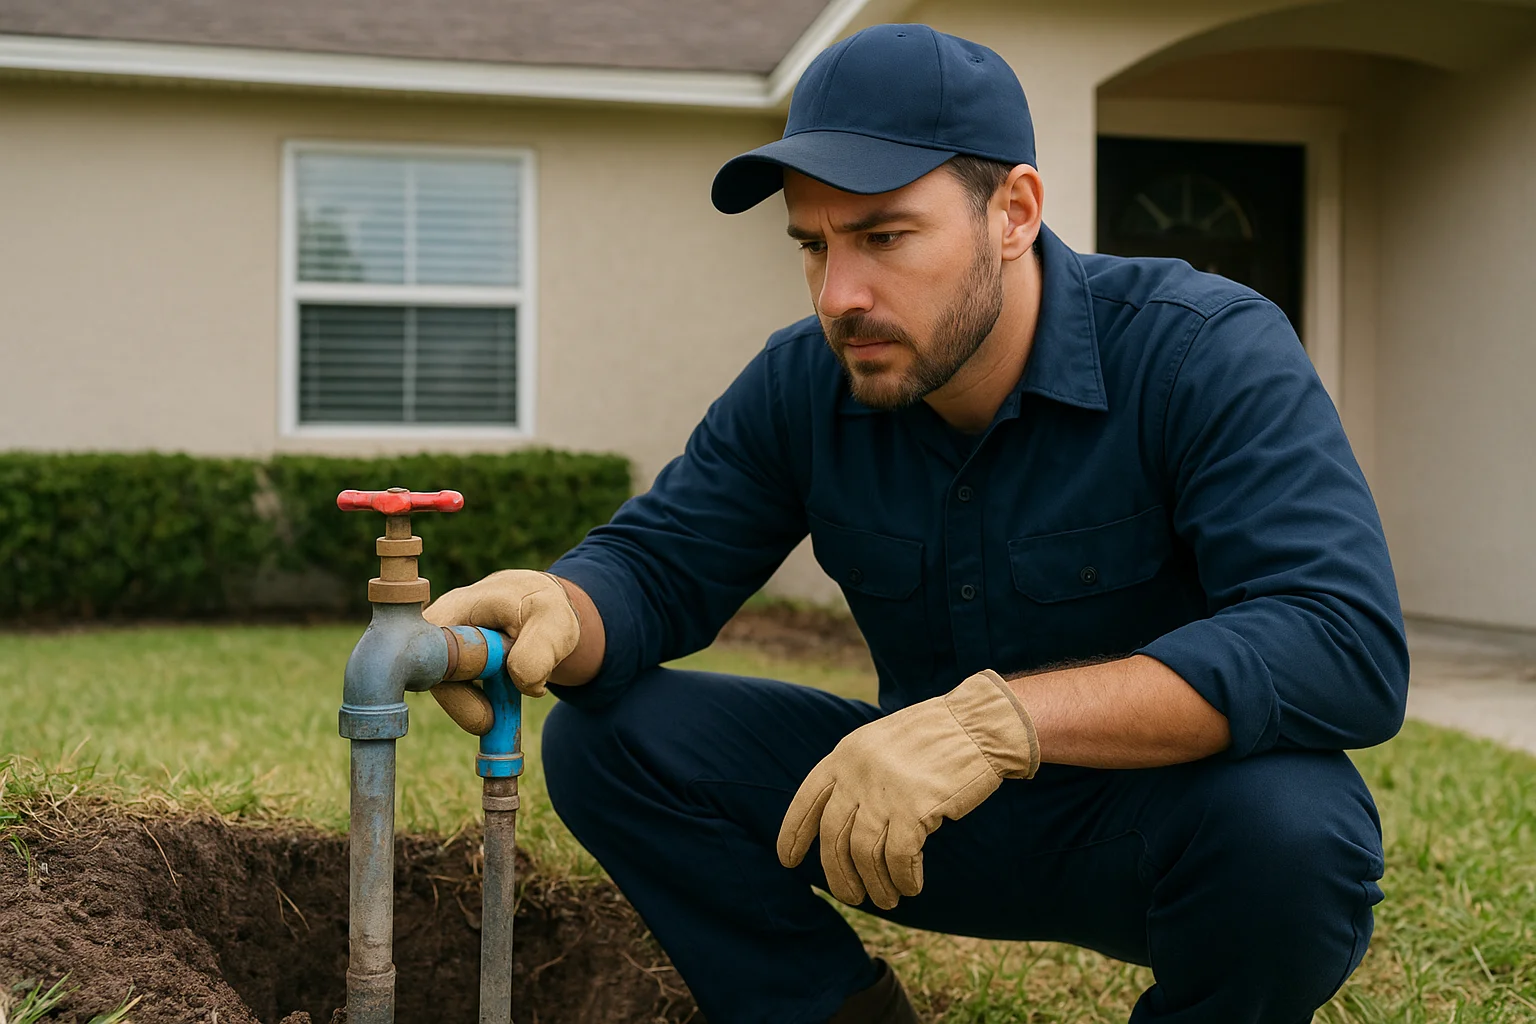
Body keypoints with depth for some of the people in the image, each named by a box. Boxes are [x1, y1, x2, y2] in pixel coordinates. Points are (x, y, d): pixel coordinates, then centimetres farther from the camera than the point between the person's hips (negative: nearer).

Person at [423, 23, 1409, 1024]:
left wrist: (1005, 715, -45)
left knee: (1281, 825, -38)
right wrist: (558, 615, -31)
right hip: (929, 814, 4)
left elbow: (1351, 646, -34)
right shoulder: (802, 384, -6)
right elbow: (653, 563, -3)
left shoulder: (1207, 352, -22)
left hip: (1149, 808, -3)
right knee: (605, 735, -9)